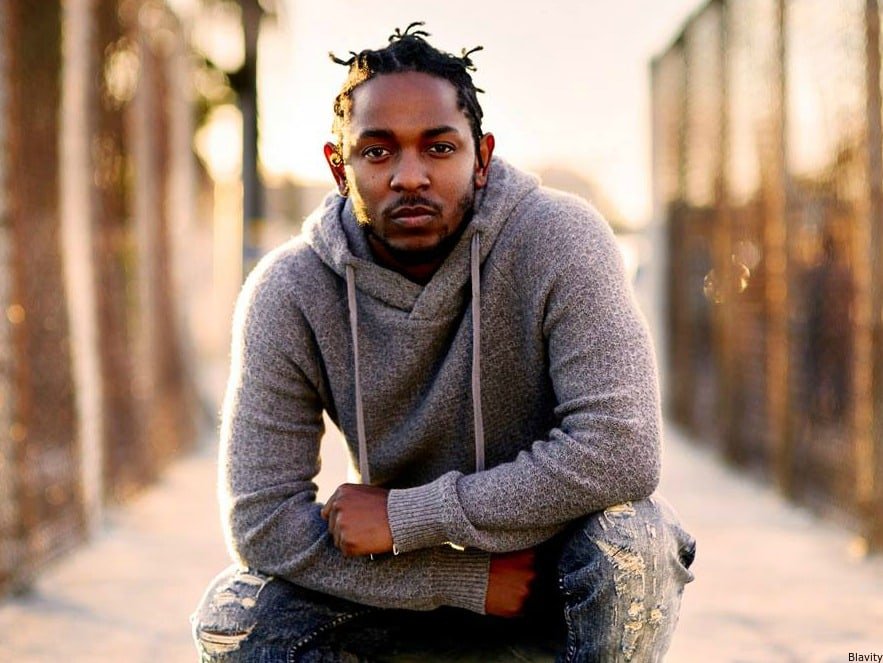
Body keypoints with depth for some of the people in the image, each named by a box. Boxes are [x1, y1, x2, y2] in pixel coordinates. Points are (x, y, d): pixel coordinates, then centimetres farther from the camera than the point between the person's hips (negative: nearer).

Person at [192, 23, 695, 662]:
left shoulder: (560, 241, -23)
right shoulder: (286, 294, -16)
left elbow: (621, 453, -31)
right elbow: (262, 519, -18)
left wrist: (403, 516, -26)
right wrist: (469, 581, -24)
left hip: (580, 585, -2)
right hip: (426, 587, 3)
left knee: (624, 534, -35)